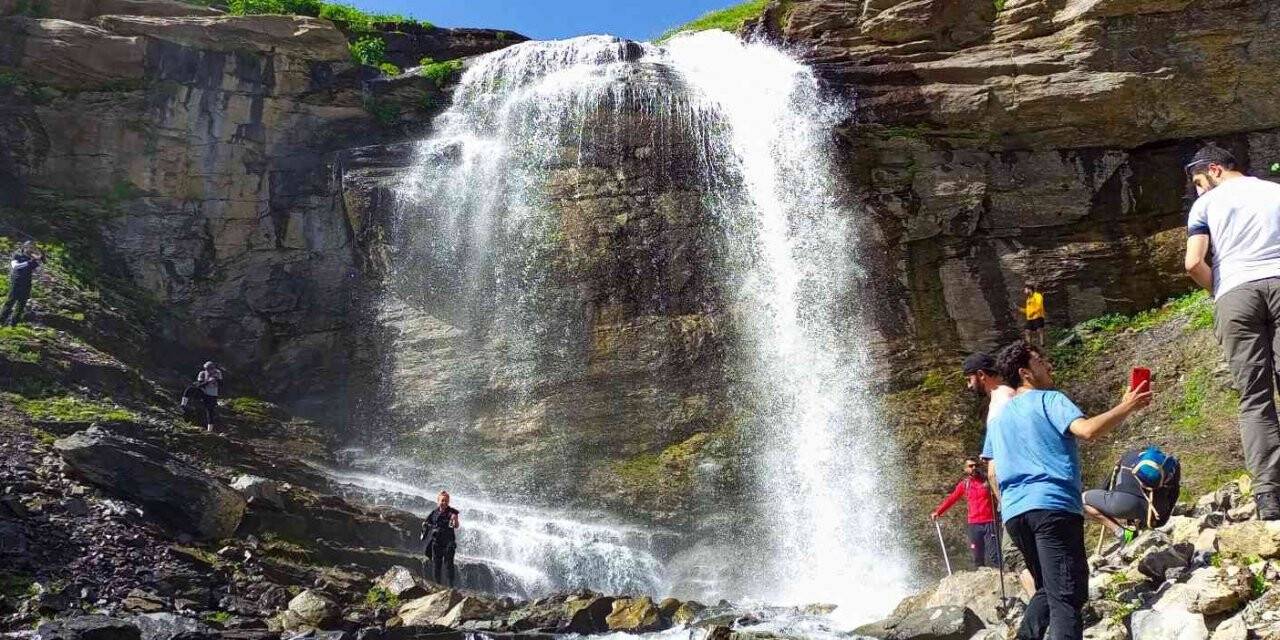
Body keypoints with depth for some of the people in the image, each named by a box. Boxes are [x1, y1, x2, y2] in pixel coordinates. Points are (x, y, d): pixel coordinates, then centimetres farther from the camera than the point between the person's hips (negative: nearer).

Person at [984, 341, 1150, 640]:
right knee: (1067, 596, -10)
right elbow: (1087, 430, -16)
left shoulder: (998, 417, 22)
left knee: (1048, 590, 21)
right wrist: (1127, 406, -6)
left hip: (1014, 513, 7)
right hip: (1052, 507, -7)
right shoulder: (1049, 400, 2)